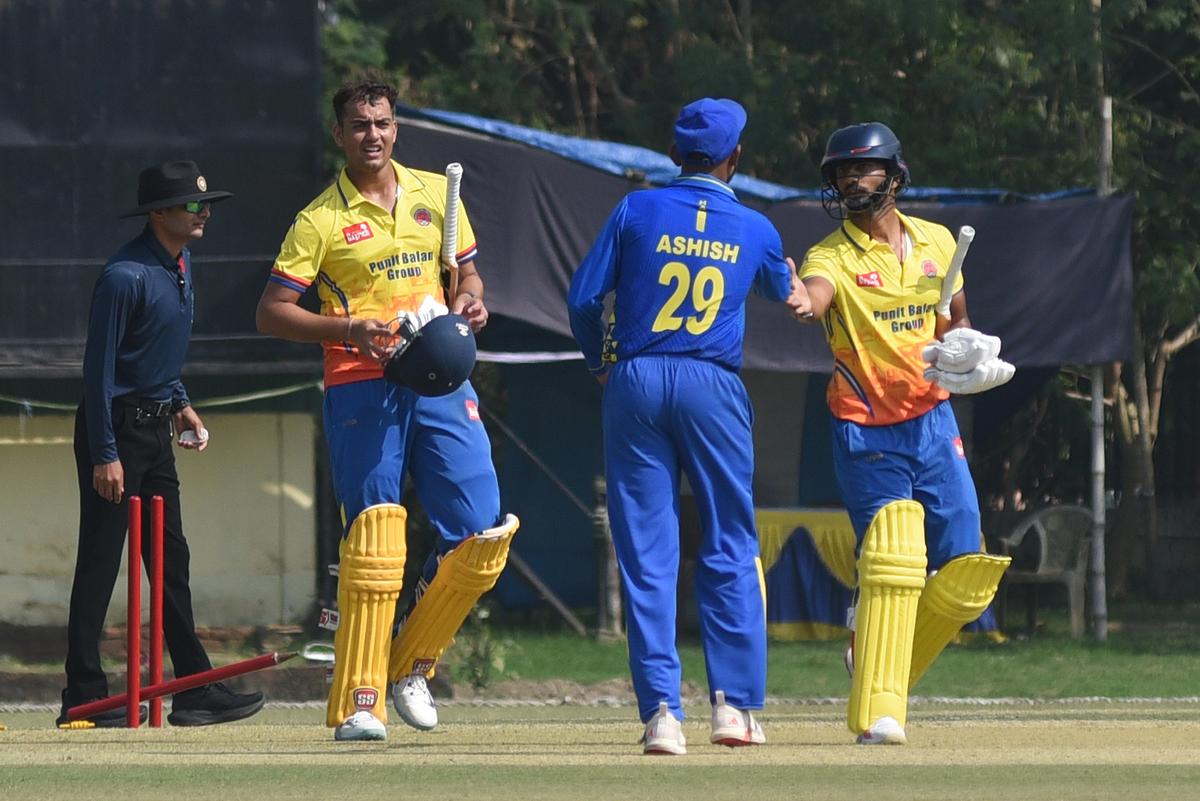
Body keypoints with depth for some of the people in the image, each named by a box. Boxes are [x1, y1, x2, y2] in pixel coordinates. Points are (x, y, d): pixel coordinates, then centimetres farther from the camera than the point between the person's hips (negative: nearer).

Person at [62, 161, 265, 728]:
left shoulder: (181, 263, 9)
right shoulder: (125, 276, -20)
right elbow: (99, 367, -20)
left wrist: (179, 403, 16)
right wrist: (104, 456, -21)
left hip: (155, 427, 9)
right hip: (115, 426, -9)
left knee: (171, 559, 9)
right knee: (100, 562, -5)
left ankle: (195, 689, 11)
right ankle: (83, 696, -1)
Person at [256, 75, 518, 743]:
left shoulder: (436, 194, 13)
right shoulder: (321, 220, 0)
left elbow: (466, 271, 23)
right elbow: (271, 312, -3)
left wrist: (472, 302, -1)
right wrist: (349, 329, -17)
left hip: (440, 381, 4)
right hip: (361, 387, -4)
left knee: (482, 532, -6)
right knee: (373, 541, -9)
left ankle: (411, 664, 13)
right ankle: (357, 703, -7)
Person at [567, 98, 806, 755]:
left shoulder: (638, 211, 2)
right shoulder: (755, 230, 6)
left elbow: (584, 298, 1)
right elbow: (784, 291, 28)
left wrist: (599, 362, 19)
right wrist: (788, 274, 52)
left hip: (636, 381, 0)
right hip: (714, 388, 0)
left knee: (646, 553, 1)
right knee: (730, 550, 9)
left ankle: (660, 710, -6)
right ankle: (734, 701, 2)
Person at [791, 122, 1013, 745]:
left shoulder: (938, 243, 6)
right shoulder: (833, 256, -9)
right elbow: (814, 295, -33)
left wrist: (964, 352, -4)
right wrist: (804, 303, -58)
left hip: (933, 423, 5)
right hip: (866, 437, -5)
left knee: (963, 574, 2)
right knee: (890, 564, -16)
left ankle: (880, 659, 24)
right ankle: (878, 711, -14)